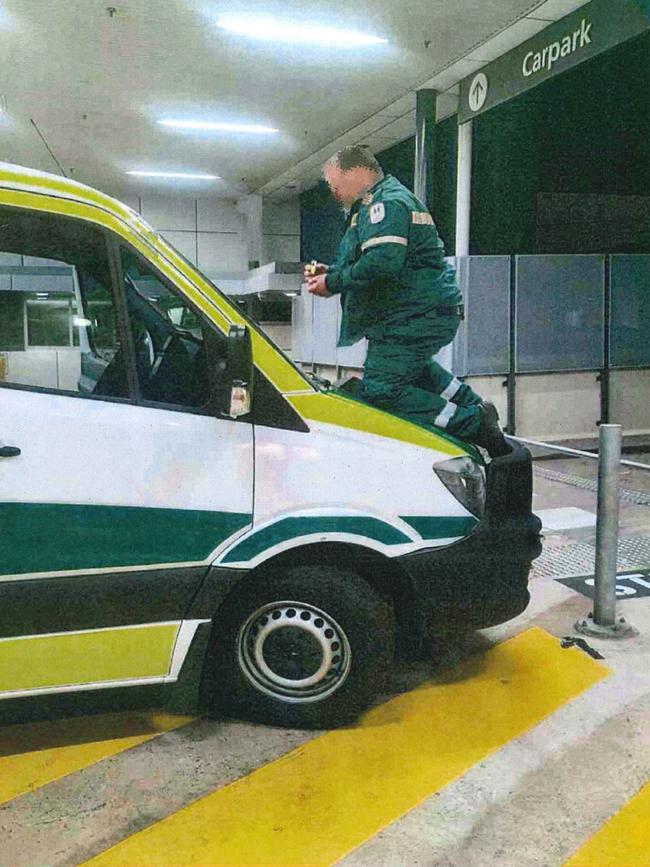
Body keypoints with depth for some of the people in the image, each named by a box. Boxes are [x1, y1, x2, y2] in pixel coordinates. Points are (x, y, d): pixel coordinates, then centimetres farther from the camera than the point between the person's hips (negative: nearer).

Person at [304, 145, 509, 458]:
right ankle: (472, 406, 32)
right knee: (409, 365, 35)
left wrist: (333, 283, -20)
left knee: (379, 391, -13)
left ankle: (472, 424, -14)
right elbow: (366, 262, 26)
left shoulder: (387, 202, -15)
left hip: (417, 318, -12)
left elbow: (381, 263, -31)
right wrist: (330, 272, 10)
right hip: (429, 314, 12)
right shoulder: (376, 204, 20)